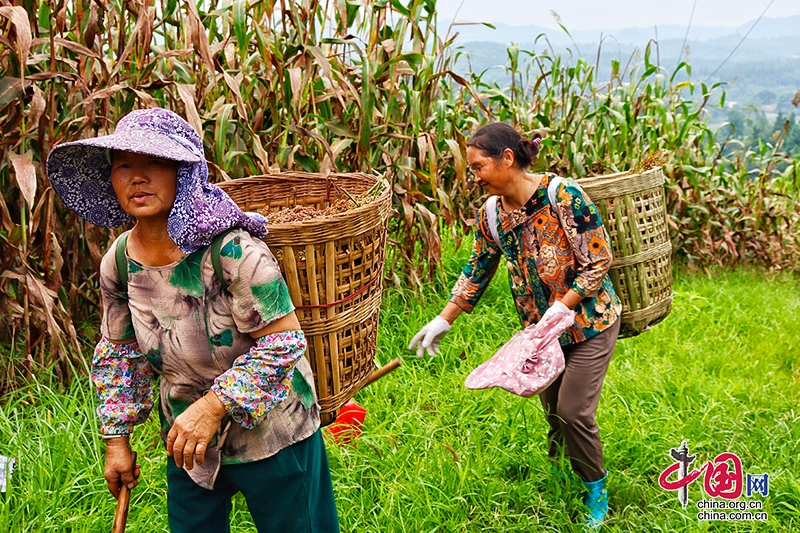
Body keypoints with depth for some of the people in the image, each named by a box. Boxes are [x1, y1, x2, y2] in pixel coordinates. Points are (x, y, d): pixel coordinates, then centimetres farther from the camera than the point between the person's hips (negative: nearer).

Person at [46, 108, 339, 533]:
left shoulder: (230, 248, -27)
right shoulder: (117, 264, -7)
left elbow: (283, 338, -25)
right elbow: (120, 351, 7)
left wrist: (214, 405, -31)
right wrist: (116, 438, 9)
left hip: (270, 436, -5)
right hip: (187, 441, 5)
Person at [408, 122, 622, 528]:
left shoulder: (564, 195, -23)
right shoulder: (491, 215, -5)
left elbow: (598, 262, -20)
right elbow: (476, 274, 7)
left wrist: (560, 310, -25)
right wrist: (442, 321, 6)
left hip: (590, 321, -5)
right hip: (542, 328, 5)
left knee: (573, 410, -6)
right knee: (553, 409, 13)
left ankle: (596, 490, 18)